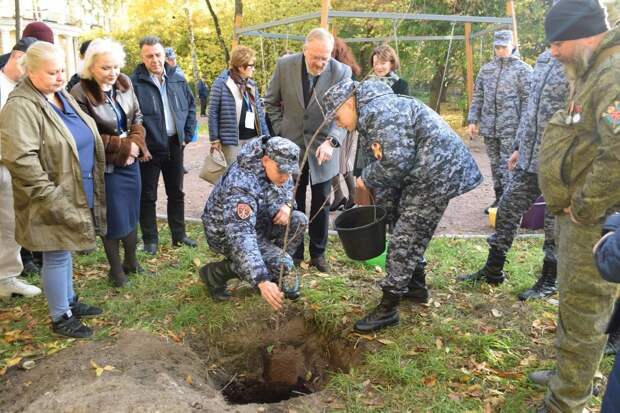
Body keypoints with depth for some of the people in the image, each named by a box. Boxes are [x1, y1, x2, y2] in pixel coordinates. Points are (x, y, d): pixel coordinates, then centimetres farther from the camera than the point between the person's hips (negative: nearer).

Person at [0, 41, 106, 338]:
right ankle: (60, 318, 21)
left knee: (64, 250, 21)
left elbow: (86, 138, 21)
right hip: (56, 200, -8)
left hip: (76, 193, 8)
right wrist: (53, 199, -24)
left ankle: (69, 301, 37)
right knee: (56, 255, 5)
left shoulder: (62, 95, 9)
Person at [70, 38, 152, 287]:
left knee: (132, 213, 15)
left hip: (131, 161, 5)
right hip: (106, 166, -5)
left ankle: (131, 260, 34)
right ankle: (115, 269, 23)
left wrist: (136, 143, -10)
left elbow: (137, 118, 7)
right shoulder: (80, 94, -17)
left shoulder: (124, 83, 1)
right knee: (114, 218, 4)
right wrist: (123, 146, -15)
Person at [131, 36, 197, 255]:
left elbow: (191, 106, 14)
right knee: (148, 196, 6)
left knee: (176, 193, 15)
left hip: (175, 145, 5)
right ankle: (150, 239, 19)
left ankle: (179, 235, 28)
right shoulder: (135, 82, -12)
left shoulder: (178, 79, 5)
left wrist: (187, 135, 6)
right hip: (149, 147, -5)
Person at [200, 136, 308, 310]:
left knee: (299, 220, -12)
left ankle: (272, 276, 5)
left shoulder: (276, 168, -13)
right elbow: (241, 237, -46)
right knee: (281, 264, -24)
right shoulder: (241, 186, -38)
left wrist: (286, 205, -15)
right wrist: (262, 281, -53)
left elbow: (288, 187, 10)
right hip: (227, 233, -8)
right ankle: (215, 272, -6)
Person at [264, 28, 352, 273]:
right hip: (292, 145, 1)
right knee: (294, 203, 9)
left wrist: (331, 141, -31)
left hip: (322, 149, 0)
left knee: (321, 203, 9)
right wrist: (280, 132, -2)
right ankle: (295, 253, 23)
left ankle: (318, 253, 24)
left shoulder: (342, 72, -13)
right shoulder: (285, 65, -9)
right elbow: (271, 102, 4)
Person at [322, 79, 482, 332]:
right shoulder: (369, 115, 15)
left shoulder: (378, 111, -19)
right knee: (411, 236, 20)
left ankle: (388, 308, 2)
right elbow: (387, 161, 16)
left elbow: (396, 161, -27)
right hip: (419, 174, 11)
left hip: (435, 172, -11)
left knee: (404, 240, -7)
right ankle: (416, 287, 37)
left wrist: (367, 179, -10)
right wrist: (384, 207, 13)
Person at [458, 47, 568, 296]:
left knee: (554, 223, 7)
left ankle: (549, 282, 26)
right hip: (529, 159, 8)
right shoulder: (544, 59, 10)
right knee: (507, 210, 13)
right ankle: (493, 271, 28)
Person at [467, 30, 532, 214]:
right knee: (495, 164, 12)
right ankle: (499, 198, 23)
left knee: (508, 165, -7)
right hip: (489, 126, 5)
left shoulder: (523, 69, 0)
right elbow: (477, 97, 15)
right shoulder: (486, 69, 14)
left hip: (511, 127, -5)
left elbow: (528, 100, -5)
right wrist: (472, 121, 6)